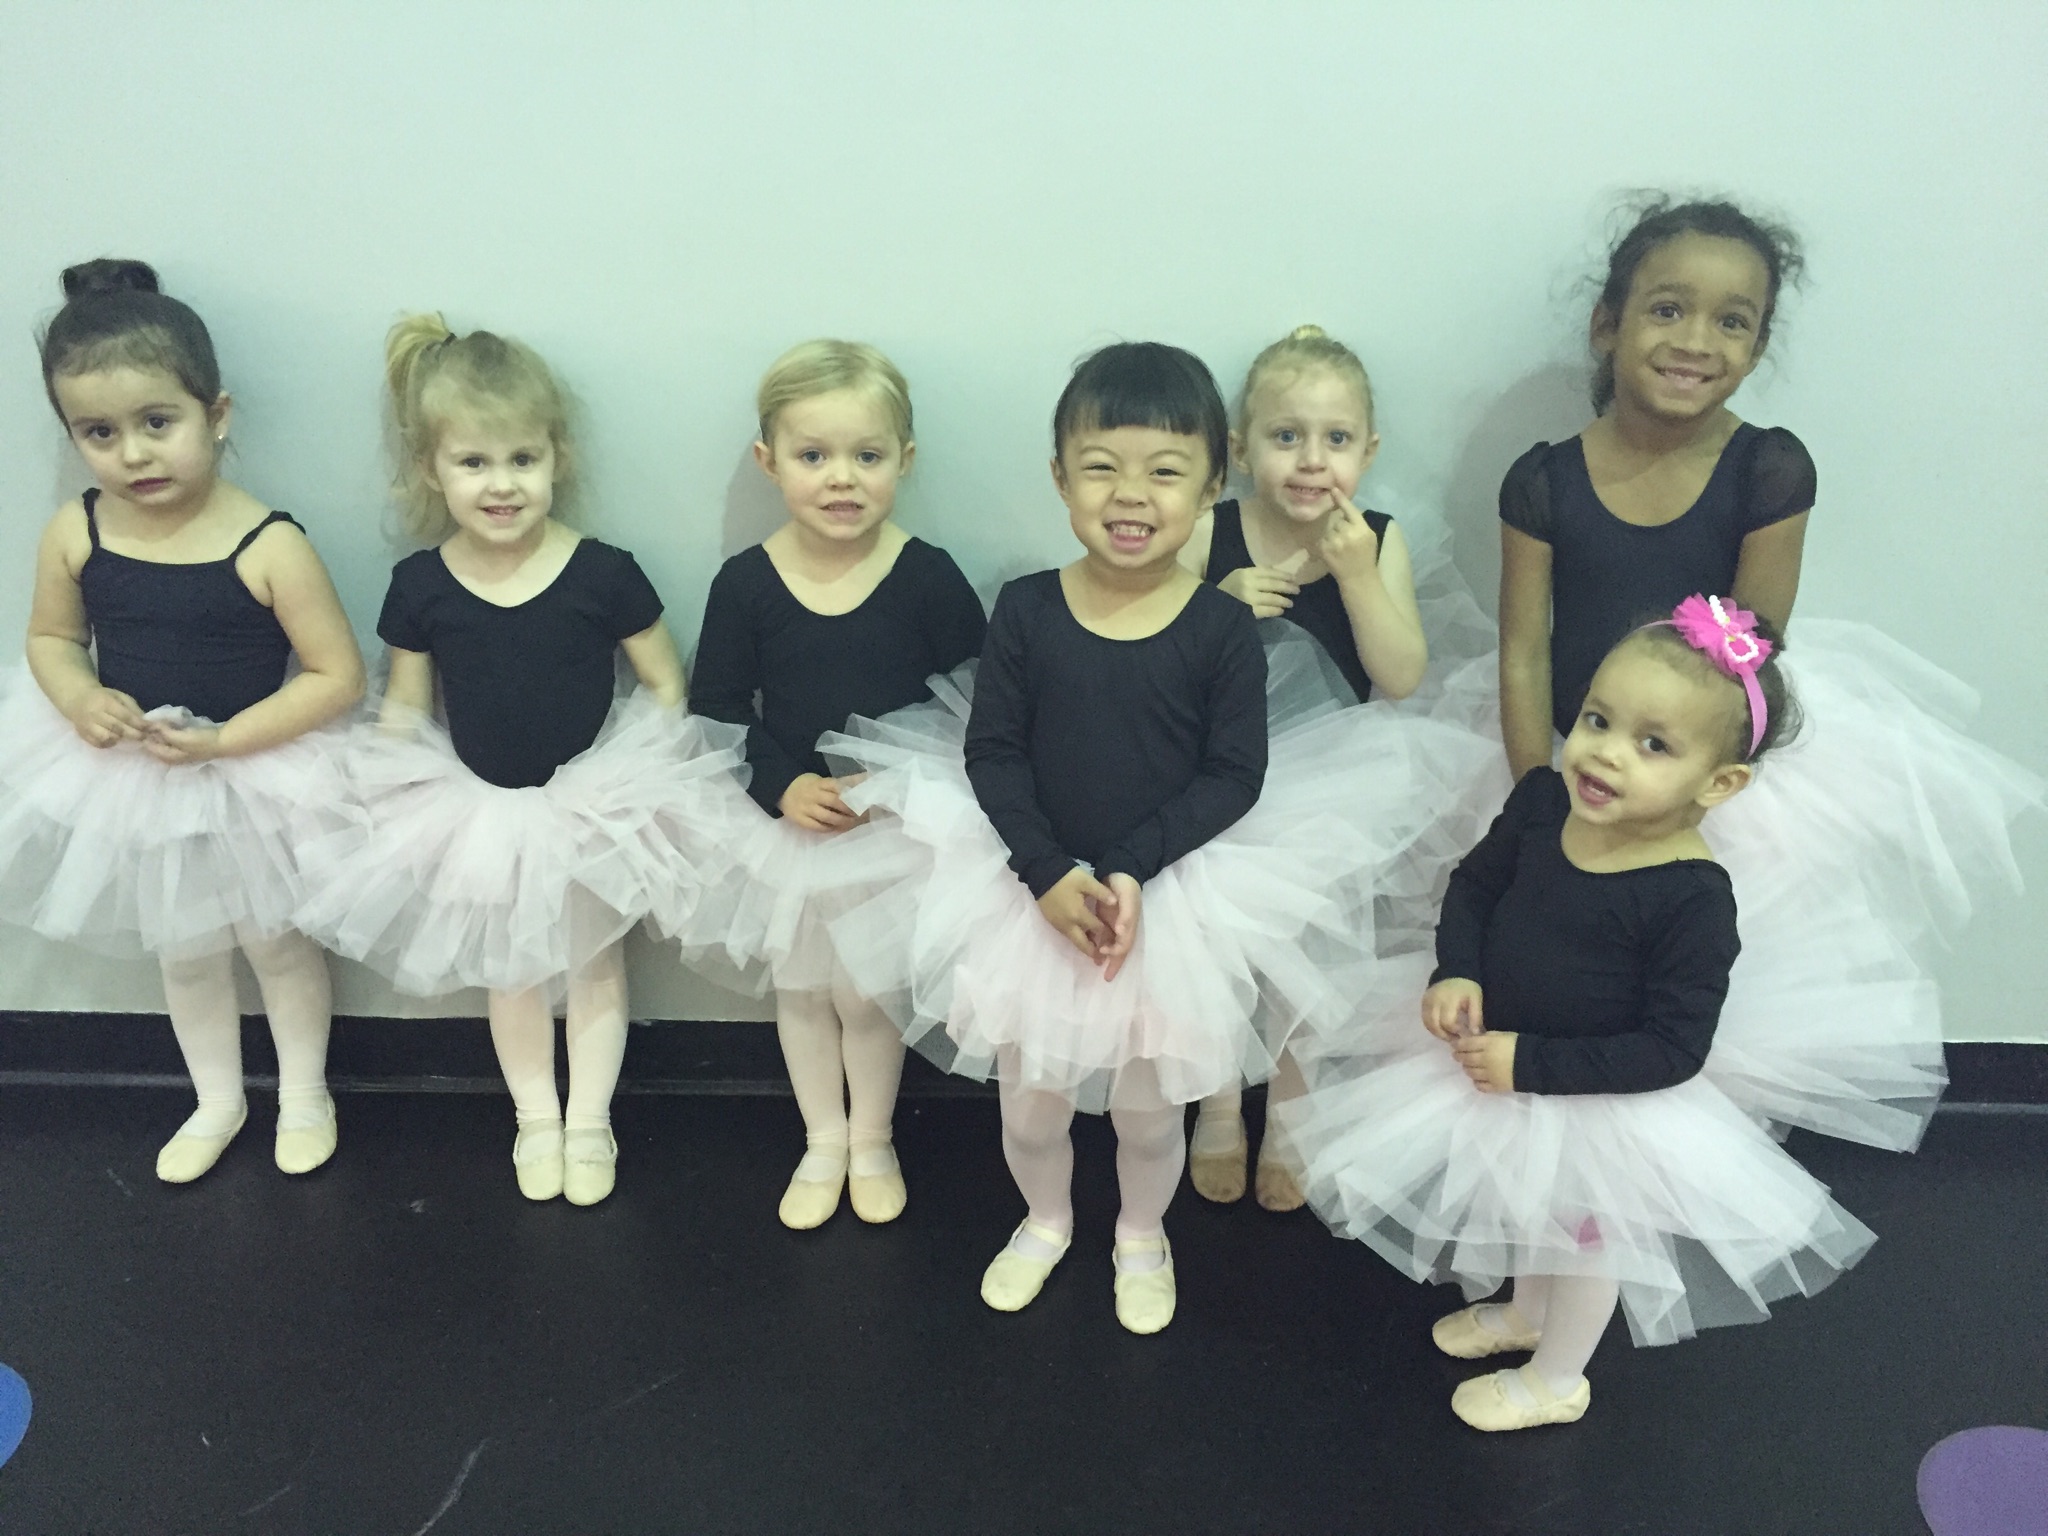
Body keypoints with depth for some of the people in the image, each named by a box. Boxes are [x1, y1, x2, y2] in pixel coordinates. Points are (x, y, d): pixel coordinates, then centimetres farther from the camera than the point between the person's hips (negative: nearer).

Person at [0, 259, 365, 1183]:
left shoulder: (268, 545, -25)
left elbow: (338, 676, -22)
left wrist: (222, 739, -26)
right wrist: (78, 698, -17)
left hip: (249, 779, -4)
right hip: (125, 779, 4)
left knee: (276, 942, 18)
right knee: (184, 954, 23)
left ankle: (304, 1091, 43)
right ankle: (217, 1101, 46)